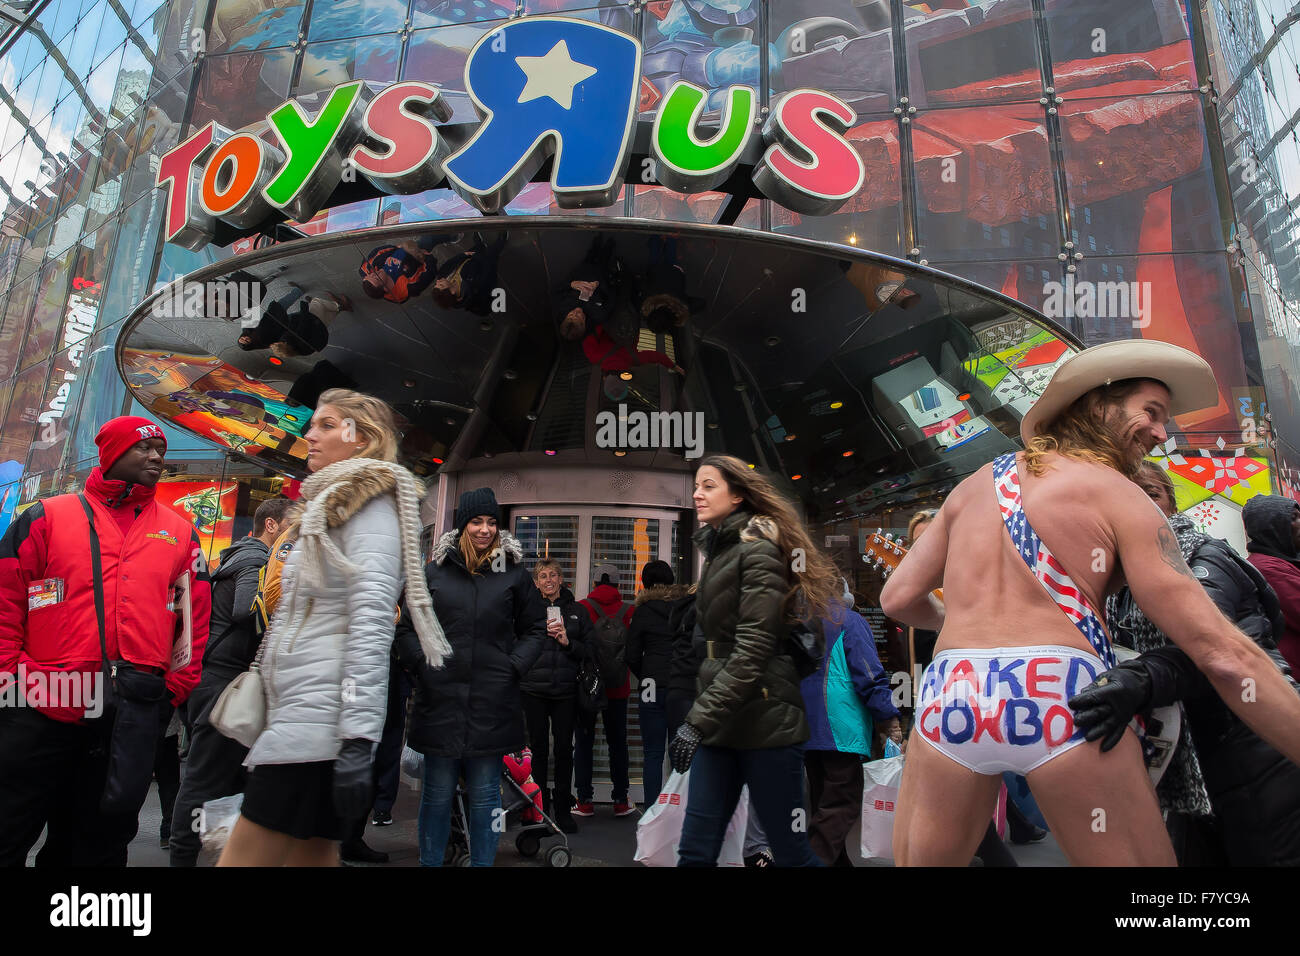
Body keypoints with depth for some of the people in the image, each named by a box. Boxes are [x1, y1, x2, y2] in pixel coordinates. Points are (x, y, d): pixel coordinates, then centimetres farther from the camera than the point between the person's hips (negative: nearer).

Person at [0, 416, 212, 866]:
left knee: (100, 842, 13)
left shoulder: (180, 534, 10)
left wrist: (173, 691, 3)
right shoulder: (46, 519, 5)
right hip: (44, 710, -2)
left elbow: (196, 622, 9)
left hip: (136, 715, 2)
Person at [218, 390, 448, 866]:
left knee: (243, 858, -8)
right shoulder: (327, 507, 23)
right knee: (312, 858, 11)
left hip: (319, 718, -9)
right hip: (299, 716, 9)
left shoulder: (370, 500, -5)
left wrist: (359, 737, -24)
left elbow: (372, 616, -18)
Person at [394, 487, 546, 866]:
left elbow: (535, 629, 11)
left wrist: (513, 667, -1)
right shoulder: (434, 571, 5)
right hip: (440, 698, 1)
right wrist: (421, 665, -2)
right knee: (438, 792, 10)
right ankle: (430, 861, 26)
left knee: (485, 794, 8)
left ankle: (482, 862, 22)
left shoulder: (514, 574, 4)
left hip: (492, 701, 0)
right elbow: (406, 628, 11)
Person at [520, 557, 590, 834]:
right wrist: (543, 632, -13)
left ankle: (563, 811, 14)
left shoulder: (576, 611, 10)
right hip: (533, 689, -1)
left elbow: (588, 650, 8)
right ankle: (540, 809, 18)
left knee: (564, 749, 1)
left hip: (565, 690, 1)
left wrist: (568, 642, -9)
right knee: (538, 748, 4)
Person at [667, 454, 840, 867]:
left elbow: (753, 649, -18)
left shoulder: (758, 548, -10)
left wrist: (698, 720, -21)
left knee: (792, 852, 3)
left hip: (765, 722, -7)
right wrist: (703, 715, 14)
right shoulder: (718, 551, 15)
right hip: (722, 724, 8)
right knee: (694, 851, 5)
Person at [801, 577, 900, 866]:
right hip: (840, 730, -7)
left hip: (805, 731, 7)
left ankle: (838, 861, 22)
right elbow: (869, 675, -11)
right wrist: (889, 721, -5)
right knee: (843, 805, -7)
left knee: (823, 804, 14)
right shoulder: (849, 621, -3)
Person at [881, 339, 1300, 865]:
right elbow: (1222, 653, -3)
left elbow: (899, 597, 16)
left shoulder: (973, 485, 18)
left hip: (950, 690, 4)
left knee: (917, 860, 19)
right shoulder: (1117, 493, 6)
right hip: (1064, 693, -3)